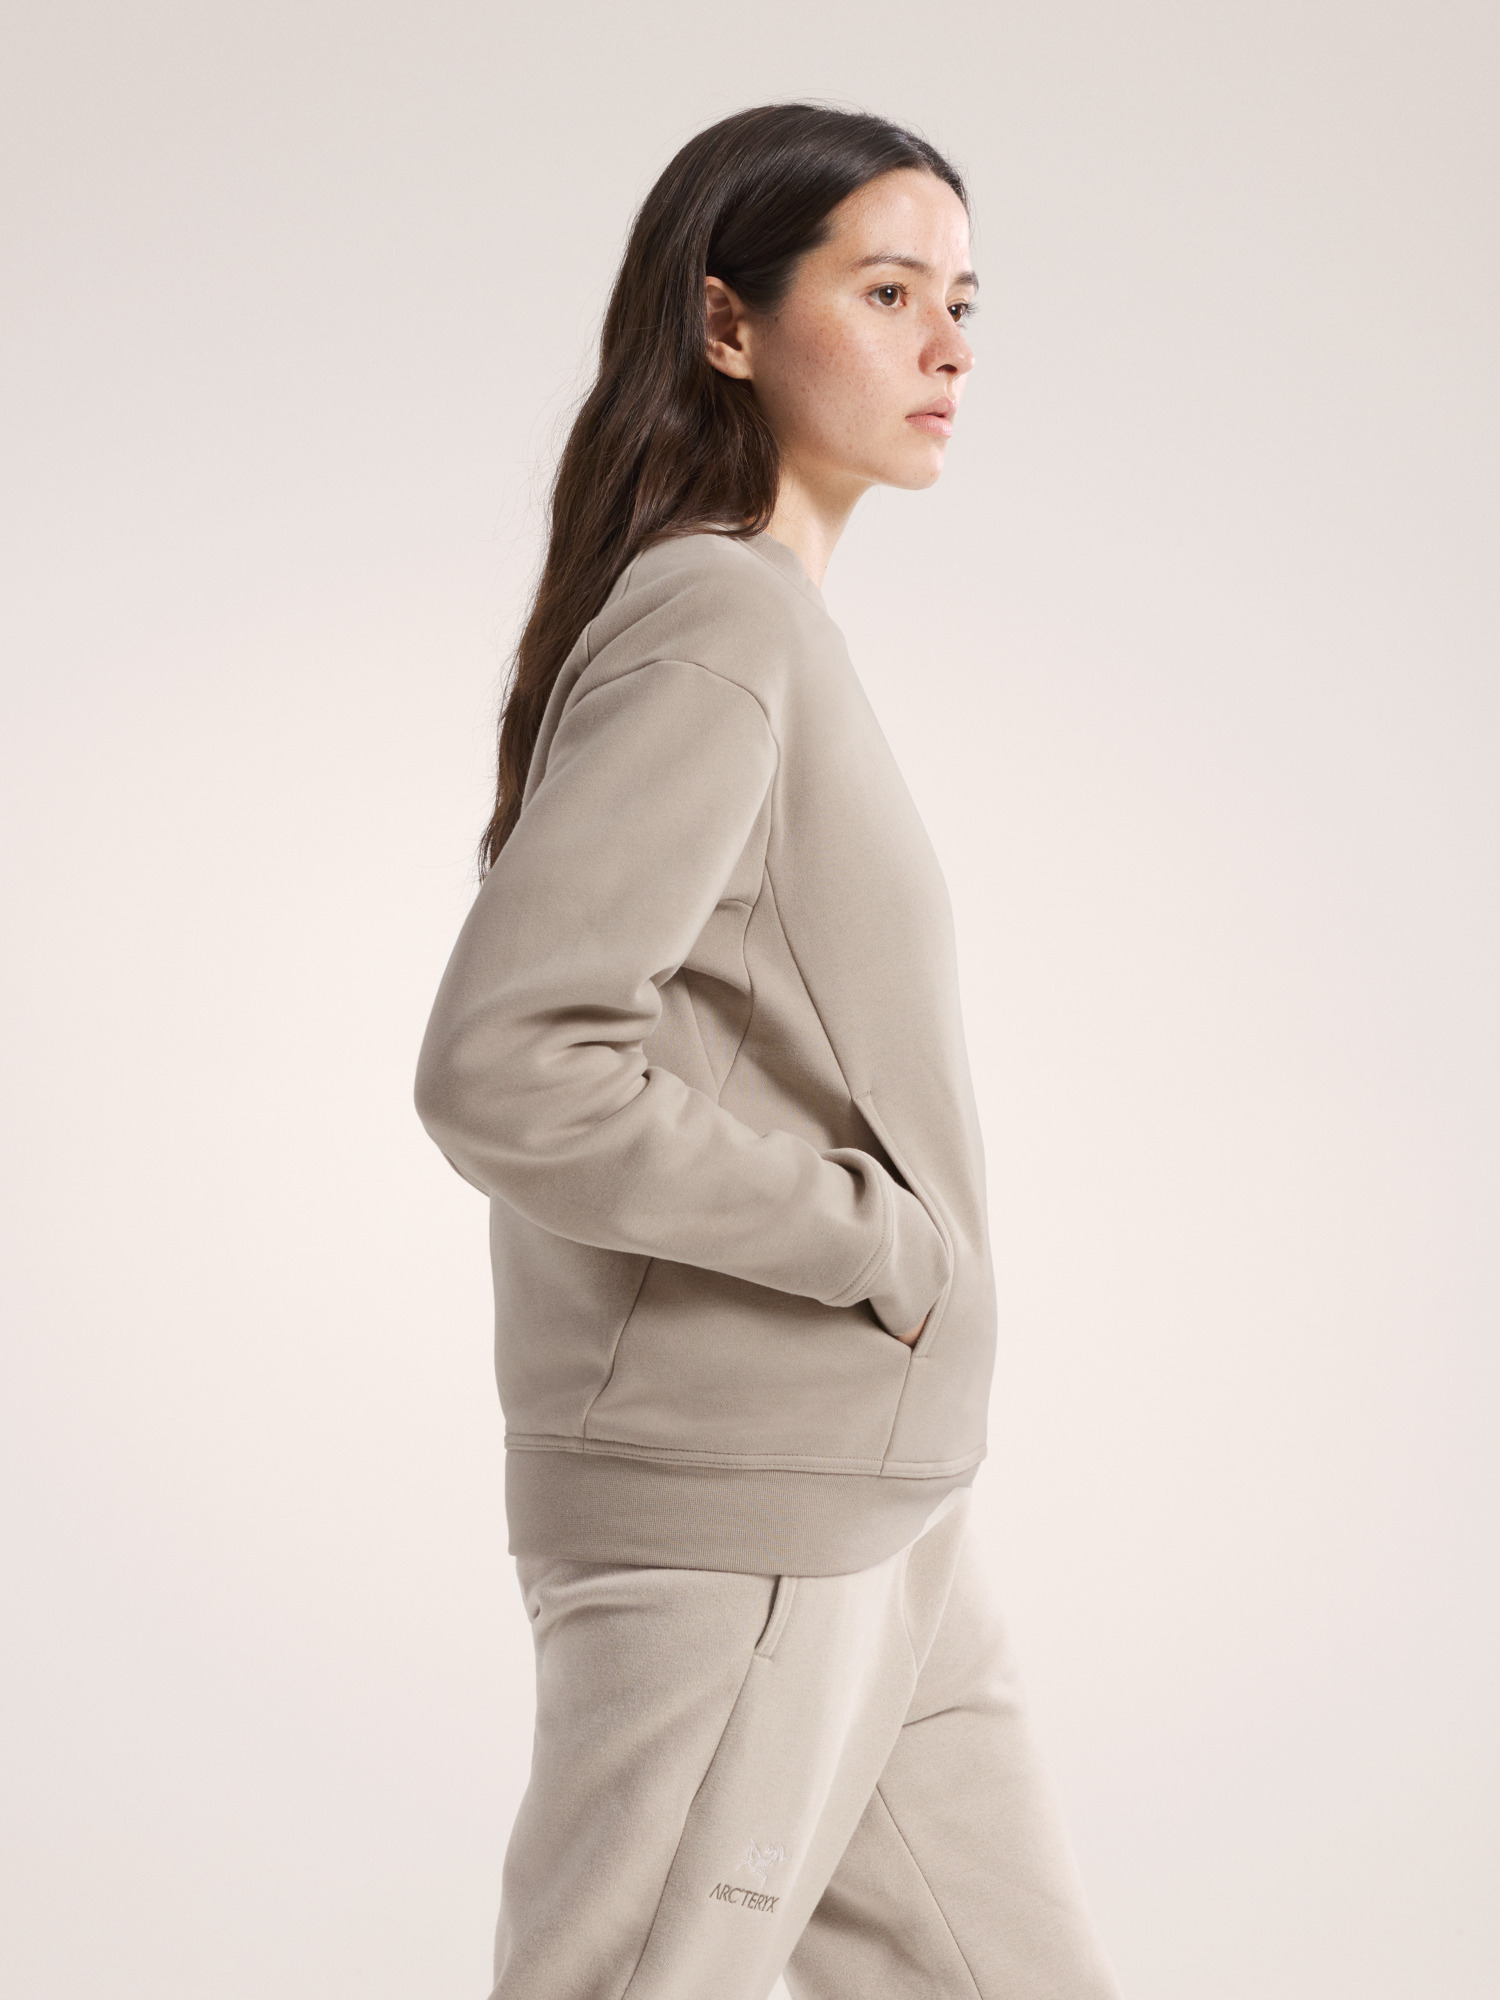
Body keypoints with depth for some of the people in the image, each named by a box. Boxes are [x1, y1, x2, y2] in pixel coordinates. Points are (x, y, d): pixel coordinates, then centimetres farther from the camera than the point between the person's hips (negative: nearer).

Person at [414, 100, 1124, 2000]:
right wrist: (887, 1242, -16)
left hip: (867, 1520, 9)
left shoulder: (753, 625, 14)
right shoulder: (718, 623, -15)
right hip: (727, 1519, -9)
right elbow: (500, 1068, -25)